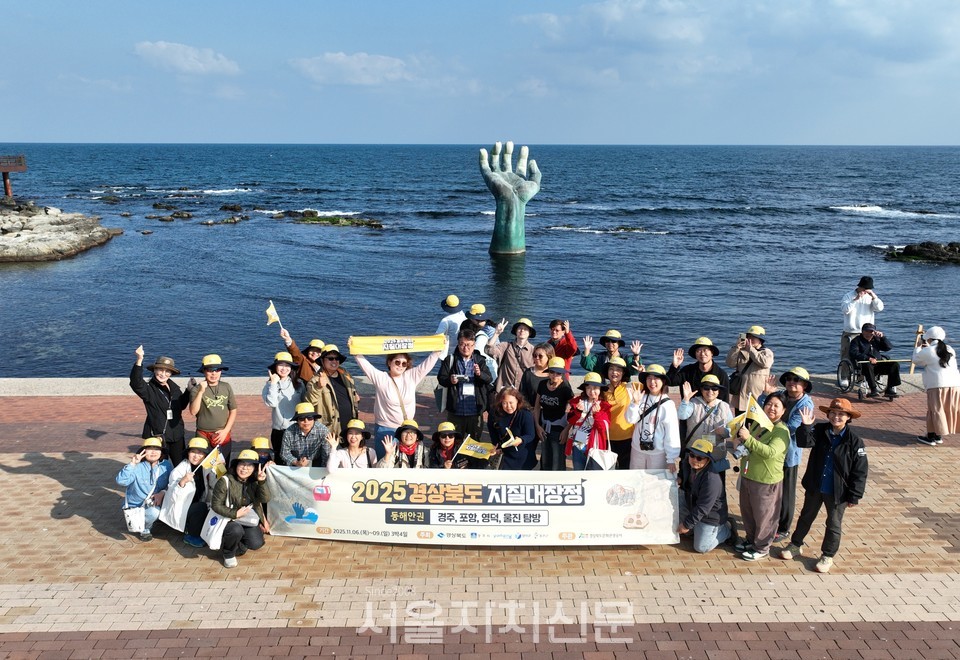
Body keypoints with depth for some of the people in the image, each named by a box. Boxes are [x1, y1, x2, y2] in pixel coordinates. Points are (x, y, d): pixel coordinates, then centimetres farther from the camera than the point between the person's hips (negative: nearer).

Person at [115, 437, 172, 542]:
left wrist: (162, 493, -22)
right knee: (154, 512, -33)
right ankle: (144, 529, 2)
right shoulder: (137, 467, -16)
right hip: (136, 506, -5)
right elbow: (121, 481, -30)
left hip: (156, 504, 5)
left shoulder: (166, 465, -4)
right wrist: (132, 464, -35)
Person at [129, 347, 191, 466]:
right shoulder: (149, 389, -10)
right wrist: (139, 361, -43)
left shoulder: (174, 388, 7)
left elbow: (181, 405, 19)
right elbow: (136, 383, -32)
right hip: (157, 435, -5)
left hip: (177, 435, 5)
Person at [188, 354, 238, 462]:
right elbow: (193, 412, -15)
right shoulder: (197, 389, -5)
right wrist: (201, 391, -22)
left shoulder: (226, 387, 1)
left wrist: (226, 431, -2)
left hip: (223, 436, 2)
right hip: (203, 436, -2)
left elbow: (233, 411, 6)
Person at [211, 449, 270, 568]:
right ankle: (228, 554, -3)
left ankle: (235, 542, 19)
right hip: (229, 519, -4)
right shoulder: (225, 481, -17)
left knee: (256, 544, -14)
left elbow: (265, 499, -16)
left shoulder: (255, 482, -3)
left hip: (249, 520, 4)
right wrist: (235, 514, -22)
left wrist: (262, 482, -31)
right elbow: (216, 505, -13)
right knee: (236, 530, -35)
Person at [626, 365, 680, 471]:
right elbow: (630, 419, -6)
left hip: (658, 453, -3)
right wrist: (635, 402, -20)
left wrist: (671, 459, -10)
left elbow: (672, 433, -11)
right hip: (637, 450, 4)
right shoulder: (642, 398, -2)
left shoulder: (668, 404, -12)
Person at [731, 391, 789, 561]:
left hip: (766, 481, -7)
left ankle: (762, 548, 24)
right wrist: (738, 440, -2)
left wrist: (748, 438, -35)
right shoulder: (756, 423, 5)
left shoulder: (782, 431, -17)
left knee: (763, 515, 7)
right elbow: (746, 443, 22)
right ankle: (751, 540, 41)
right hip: (747, 476, 7)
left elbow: (770, 452, -31)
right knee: (747, 512, 21)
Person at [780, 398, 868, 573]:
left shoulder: (854, 440, -17)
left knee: (834, 525, 14)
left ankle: (827, 556, 33)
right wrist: (806, 426, -39)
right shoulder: (820, 430, -8)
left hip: (837, 491, -3)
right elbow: (804, 441, -22)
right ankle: (796, 545, 40)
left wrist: (854, 496, -13)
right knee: (806, 517, 22)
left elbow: (860, 471, -14)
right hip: (815, 487, 3)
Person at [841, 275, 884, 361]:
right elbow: (845, 309, -16)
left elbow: (880, 308, -4)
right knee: (847, 359, -2)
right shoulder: (849, 296, 0)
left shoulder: (870, 297, 9)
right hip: (850, 334, -3)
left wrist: (874, 296, -17)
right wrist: (856, 299, -24)